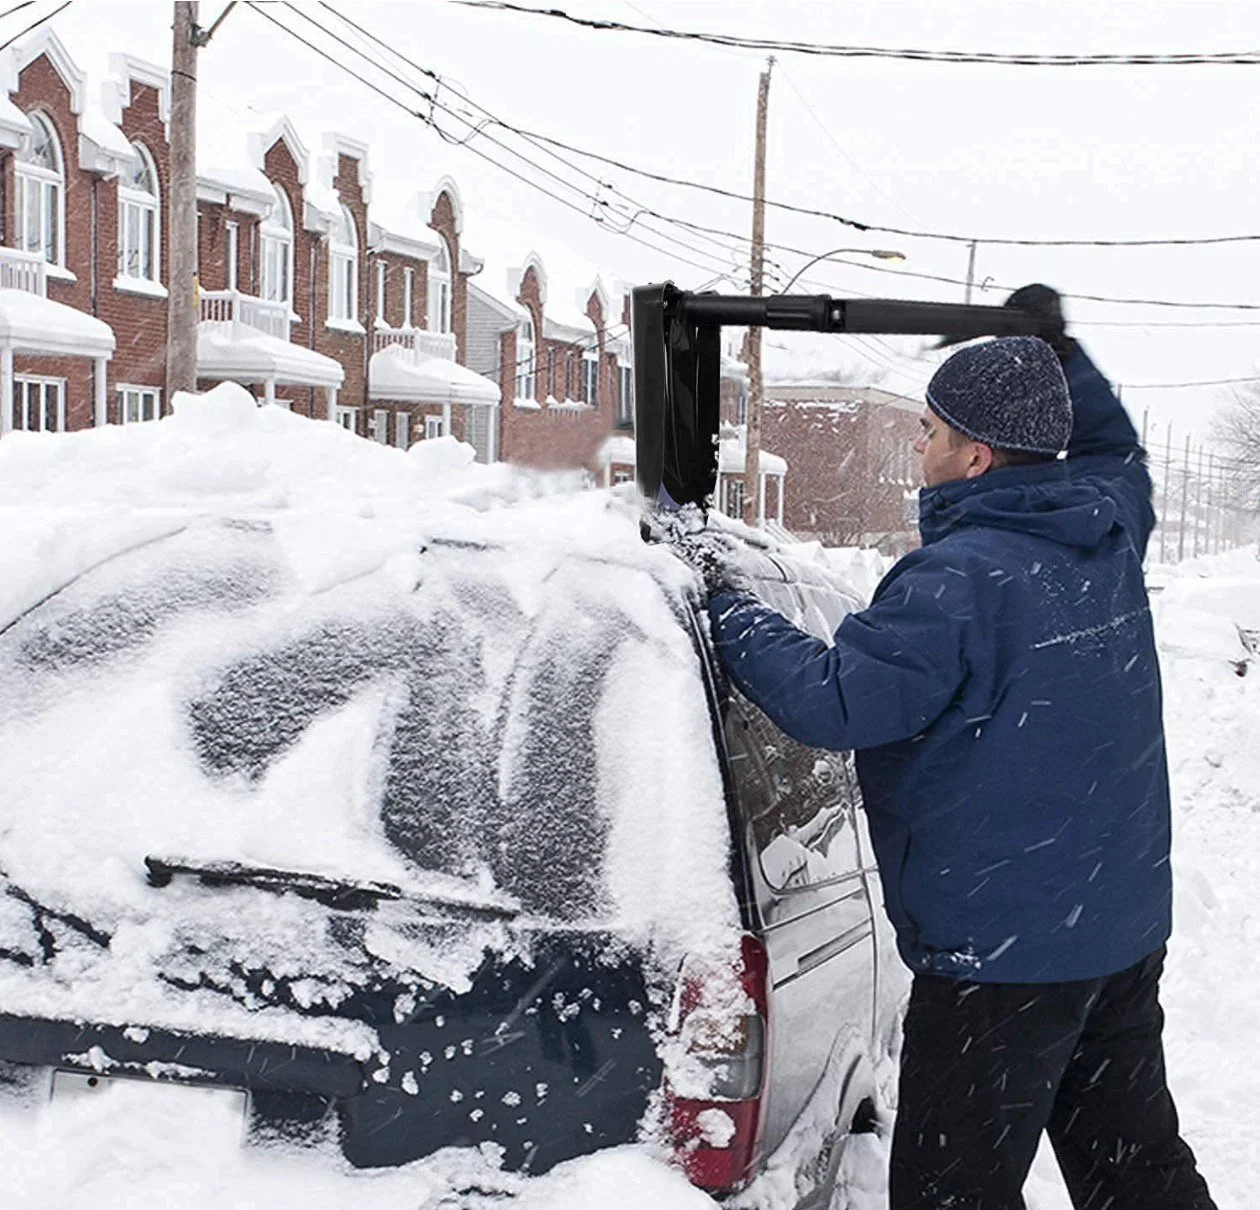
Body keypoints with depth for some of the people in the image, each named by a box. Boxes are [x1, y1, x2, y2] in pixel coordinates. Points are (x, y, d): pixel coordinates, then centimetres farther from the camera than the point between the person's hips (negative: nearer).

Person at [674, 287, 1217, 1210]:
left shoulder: (959, 581, -22)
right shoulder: (1107, 533, 4)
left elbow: (832, 703, -22)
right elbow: (1117, 453, 28)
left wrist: (724, 599, -12)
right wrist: (1059, 356, 19)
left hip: (1003, 952, -9)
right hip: (1129, 928, 9)